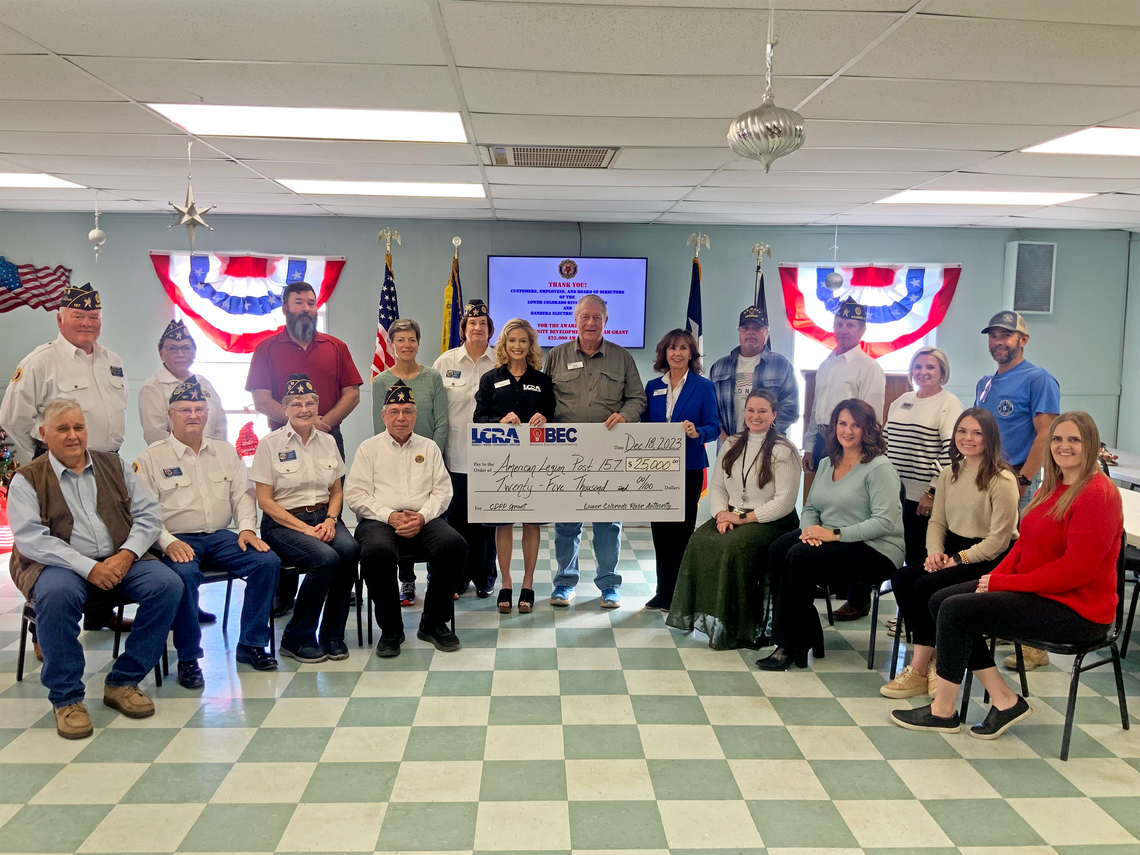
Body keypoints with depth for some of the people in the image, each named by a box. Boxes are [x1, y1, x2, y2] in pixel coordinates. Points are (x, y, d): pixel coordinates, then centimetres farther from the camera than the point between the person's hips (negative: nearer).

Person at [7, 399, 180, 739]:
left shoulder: (114, 465, 14)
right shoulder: (27, 479, 4)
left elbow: (149, 513, 8)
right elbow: (31, 538, -10)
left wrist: (127, 553, -11)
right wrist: (88, 568, -21)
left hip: (119, 561, 4)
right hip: (60, 565, -3)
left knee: (168, 584, -22)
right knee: (58, 593, -37)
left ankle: (122, 682, -8)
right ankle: (66, 698, -18)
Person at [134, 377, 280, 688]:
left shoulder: (225, 451, 17)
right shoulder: (152, 458, 3)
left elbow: (243, 495, 14)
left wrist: (246, 528, -4)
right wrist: (168, 542, -19)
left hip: (220, 537, 4)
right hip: (177, 541, -4)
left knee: (268, 561, -20)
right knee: (184, 573, -37)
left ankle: (251, 644, -7)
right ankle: (188, 659, -19)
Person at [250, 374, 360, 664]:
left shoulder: (327, 441, 12)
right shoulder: (271, 444, -2)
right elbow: (265, 500, -5)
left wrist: (330, 520, -4)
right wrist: (304, 529, -15)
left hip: (323, 517, 4)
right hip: (283, 522, -4)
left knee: (349, 550, -28)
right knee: (326, 558, -31)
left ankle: (332, 635, -12)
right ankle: (296, 639, -12)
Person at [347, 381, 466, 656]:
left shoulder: (429, 447, 19)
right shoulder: (369, 448, 12)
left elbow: (442, 490, 9)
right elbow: (355, 494, 2)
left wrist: (423, 516, -11)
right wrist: (390, 516, -12)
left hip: (423, 518, 2)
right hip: (379, 519, -2)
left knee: (455, 545, -29)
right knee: (377, 552, -37)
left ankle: (434, 623, -10)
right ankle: (390, 628, -16)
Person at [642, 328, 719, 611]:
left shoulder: (703, 386, 0)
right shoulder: (653, 387, 10)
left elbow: (714, 427, -4)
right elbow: (644, 425, 13)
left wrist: (696, 432, -25)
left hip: (689, 467, -3)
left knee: (682, 527, 1)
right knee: (660, 527, 7)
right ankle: (663, 590, 18)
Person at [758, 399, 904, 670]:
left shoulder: (879, 467, -9)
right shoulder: (827, 464, 15)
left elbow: (885, 522, -18)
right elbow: (810, 507, 17)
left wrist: (835, 534, -21)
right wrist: (809, 528, -7)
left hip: (875, 550, -7)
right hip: (830, 540, 7)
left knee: (800, 556, -28)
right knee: (777, 548, -19)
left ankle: (791, 646, -17)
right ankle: (809, 637, -14)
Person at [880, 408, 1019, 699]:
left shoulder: (1002, 480, -13)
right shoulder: (949, 474, 10)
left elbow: (998, 540, -15)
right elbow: (937, 521, 11)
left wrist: (957, 560, -17)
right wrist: (934, 552, -9)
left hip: (990, 560, -7)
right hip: (953, 550, 7)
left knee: (926, 586, -26)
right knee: (901, 578, -17)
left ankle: (919, 669, -12)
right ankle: (932, 658, -10)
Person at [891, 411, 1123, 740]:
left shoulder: (1098, 494, -17)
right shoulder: (1052, 487, 13)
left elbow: (1075, 570, -23)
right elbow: (1025, 542, 14)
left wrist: (1000, 582, -17)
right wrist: (995, 576, -6)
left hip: (1076, 609, -10)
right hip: (1036, 590, 10)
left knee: (956, 609, -18)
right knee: (941, 600, -1)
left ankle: (943, 712, -3)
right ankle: (1004, 700, 1)